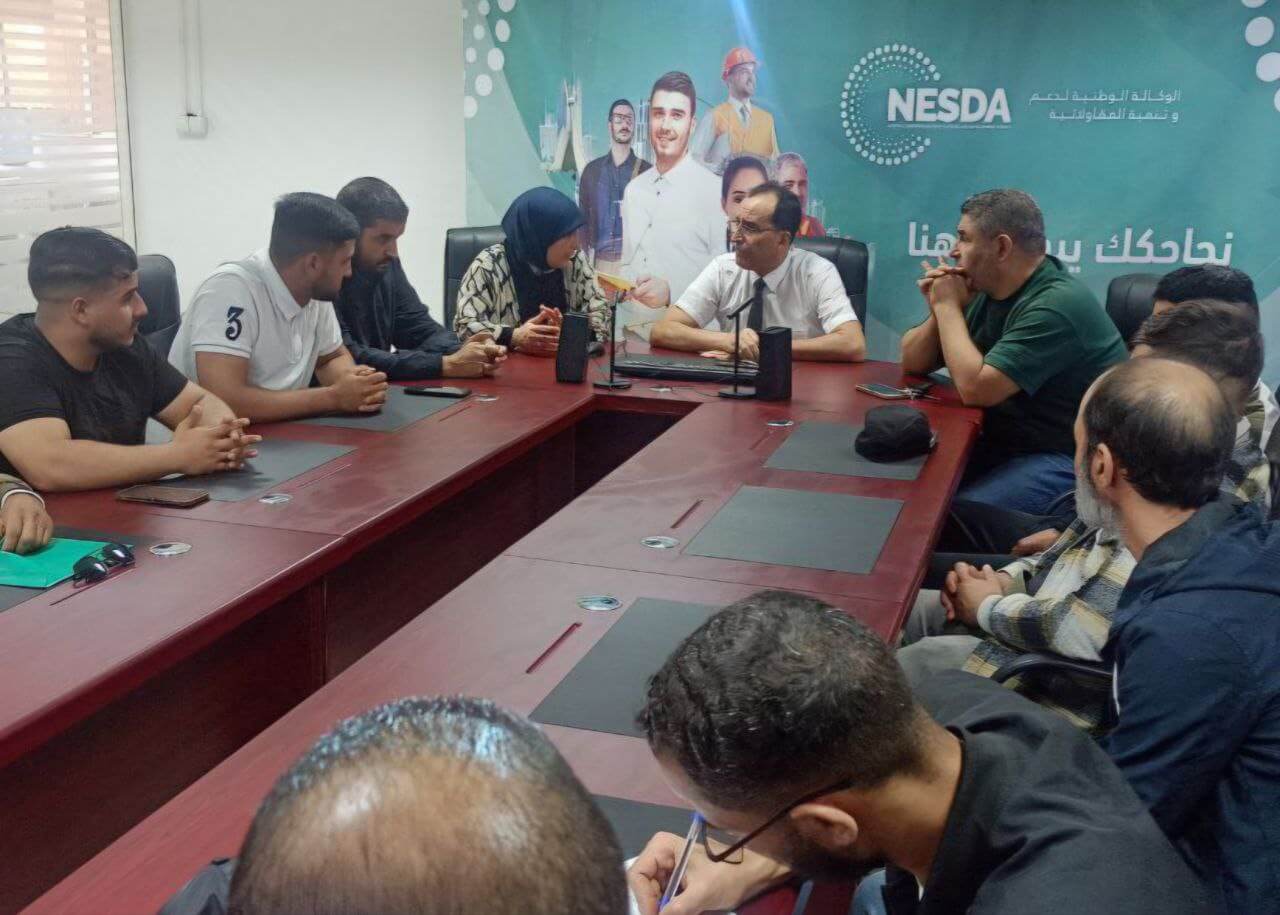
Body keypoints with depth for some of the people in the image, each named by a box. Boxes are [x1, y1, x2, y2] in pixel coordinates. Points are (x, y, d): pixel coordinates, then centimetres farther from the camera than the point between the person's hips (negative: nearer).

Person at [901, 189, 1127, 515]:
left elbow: (975, 388, -25)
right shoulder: (988, 291, 7)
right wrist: (940, 310, -7)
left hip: (1068, 459, -8)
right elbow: (913, 363, 11)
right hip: (1003, 441, 9)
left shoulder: (1057, 305, -21)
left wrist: (948, 307, -14)